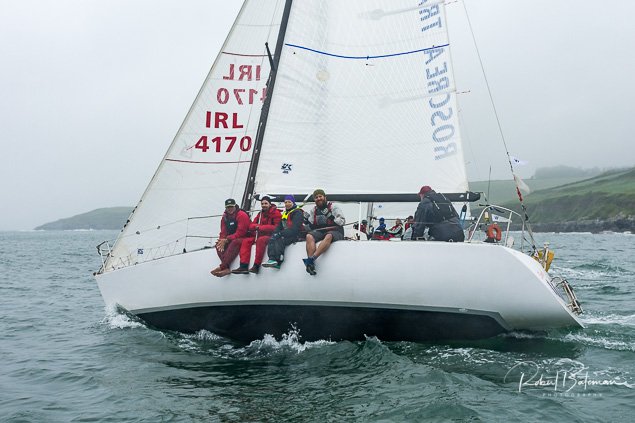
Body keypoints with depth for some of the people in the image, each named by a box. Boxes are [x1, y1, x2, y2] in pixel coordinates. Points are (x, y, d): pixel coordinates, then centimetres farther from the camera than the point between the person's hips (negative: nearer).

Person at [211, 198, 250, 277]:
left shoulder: (242, 215, -13)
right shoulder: (225, 217, 10)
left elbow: (240, 233, -20)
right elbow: (223, 233, 8)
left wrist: (227, 240, -23)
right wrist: (222, 240, -15)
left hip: (244, 238, -8)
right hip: (230, 240, 8)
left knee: (234, 242, -37)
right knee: (218, 244, -13)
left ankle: (222, 267, -44)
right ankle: (226, 268, -34)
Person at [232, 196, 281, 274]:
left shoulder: (275, 213, -3)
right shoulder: (260, 214, 18)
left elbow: (276, 227, -14)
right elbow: (251, 226, 13)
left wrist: (261, 227, -16)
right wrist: (257, 226, -13)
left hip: (271, 236, -7)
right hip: (260, 234, 7)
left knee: (260, 240, -36)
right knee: (246, 241, -13)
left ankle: (256, 266, -37)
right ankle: (243, 266, -22)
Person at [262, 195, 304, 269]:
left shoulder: (298, 213, -4)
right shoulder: (284, 213, 23)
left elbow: (295, 229, -16)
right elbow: (279, 226, 20)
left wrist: (281, 233, -21)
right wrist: (275, 233, -4)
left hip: (294, 235, -8)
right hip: (284, 235, 8)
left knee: (280, 239, -34)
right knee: (271, 239, -20)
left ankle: (278, 261, -44)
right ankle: (272, 259, -37)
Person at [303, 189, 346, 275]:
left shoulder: (333, 207, 9)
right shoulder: (313, 211, 22)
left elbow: (342, 221, -3)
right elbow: (311, 226, 17)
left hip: (335, 232, -4)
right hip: (319, 232, 4)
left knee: (329, 236, -39)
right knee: (309, 236, -28)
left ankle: (312, 258, -54)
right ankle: (311, 264, -43)